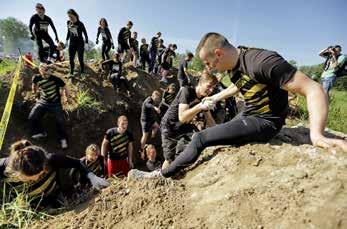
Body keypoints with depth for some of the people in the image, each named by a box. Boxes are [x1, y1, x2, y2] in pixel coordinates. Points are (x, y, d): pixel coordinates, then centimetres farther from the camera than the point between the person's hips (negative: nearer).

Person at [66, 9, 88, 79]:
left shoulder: (80, 24, -11)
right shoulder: (68, 23, 3)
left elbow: (85, 34, -7)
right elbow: (68, 32, 17)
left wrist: (86, 43, -12)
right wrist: (67, 40, 18)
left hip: (80, 43, -5)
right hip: (72, 43, 5)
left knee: (80, 59, -6)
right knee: (71, 59, 3)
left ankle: (82, 73, 5)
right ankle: (71, 73, 10)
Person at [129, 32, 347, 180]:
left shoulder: (263, 61, -24)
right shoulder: (235, 66, 4)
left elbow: (314, 90, -24)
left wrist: (317, 135, -35)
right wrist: (214, 98, 39)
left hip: (264, 122, -9)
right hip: (247, 117, 9)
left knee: (201, 138, -12)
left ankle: (163, 174, 4)